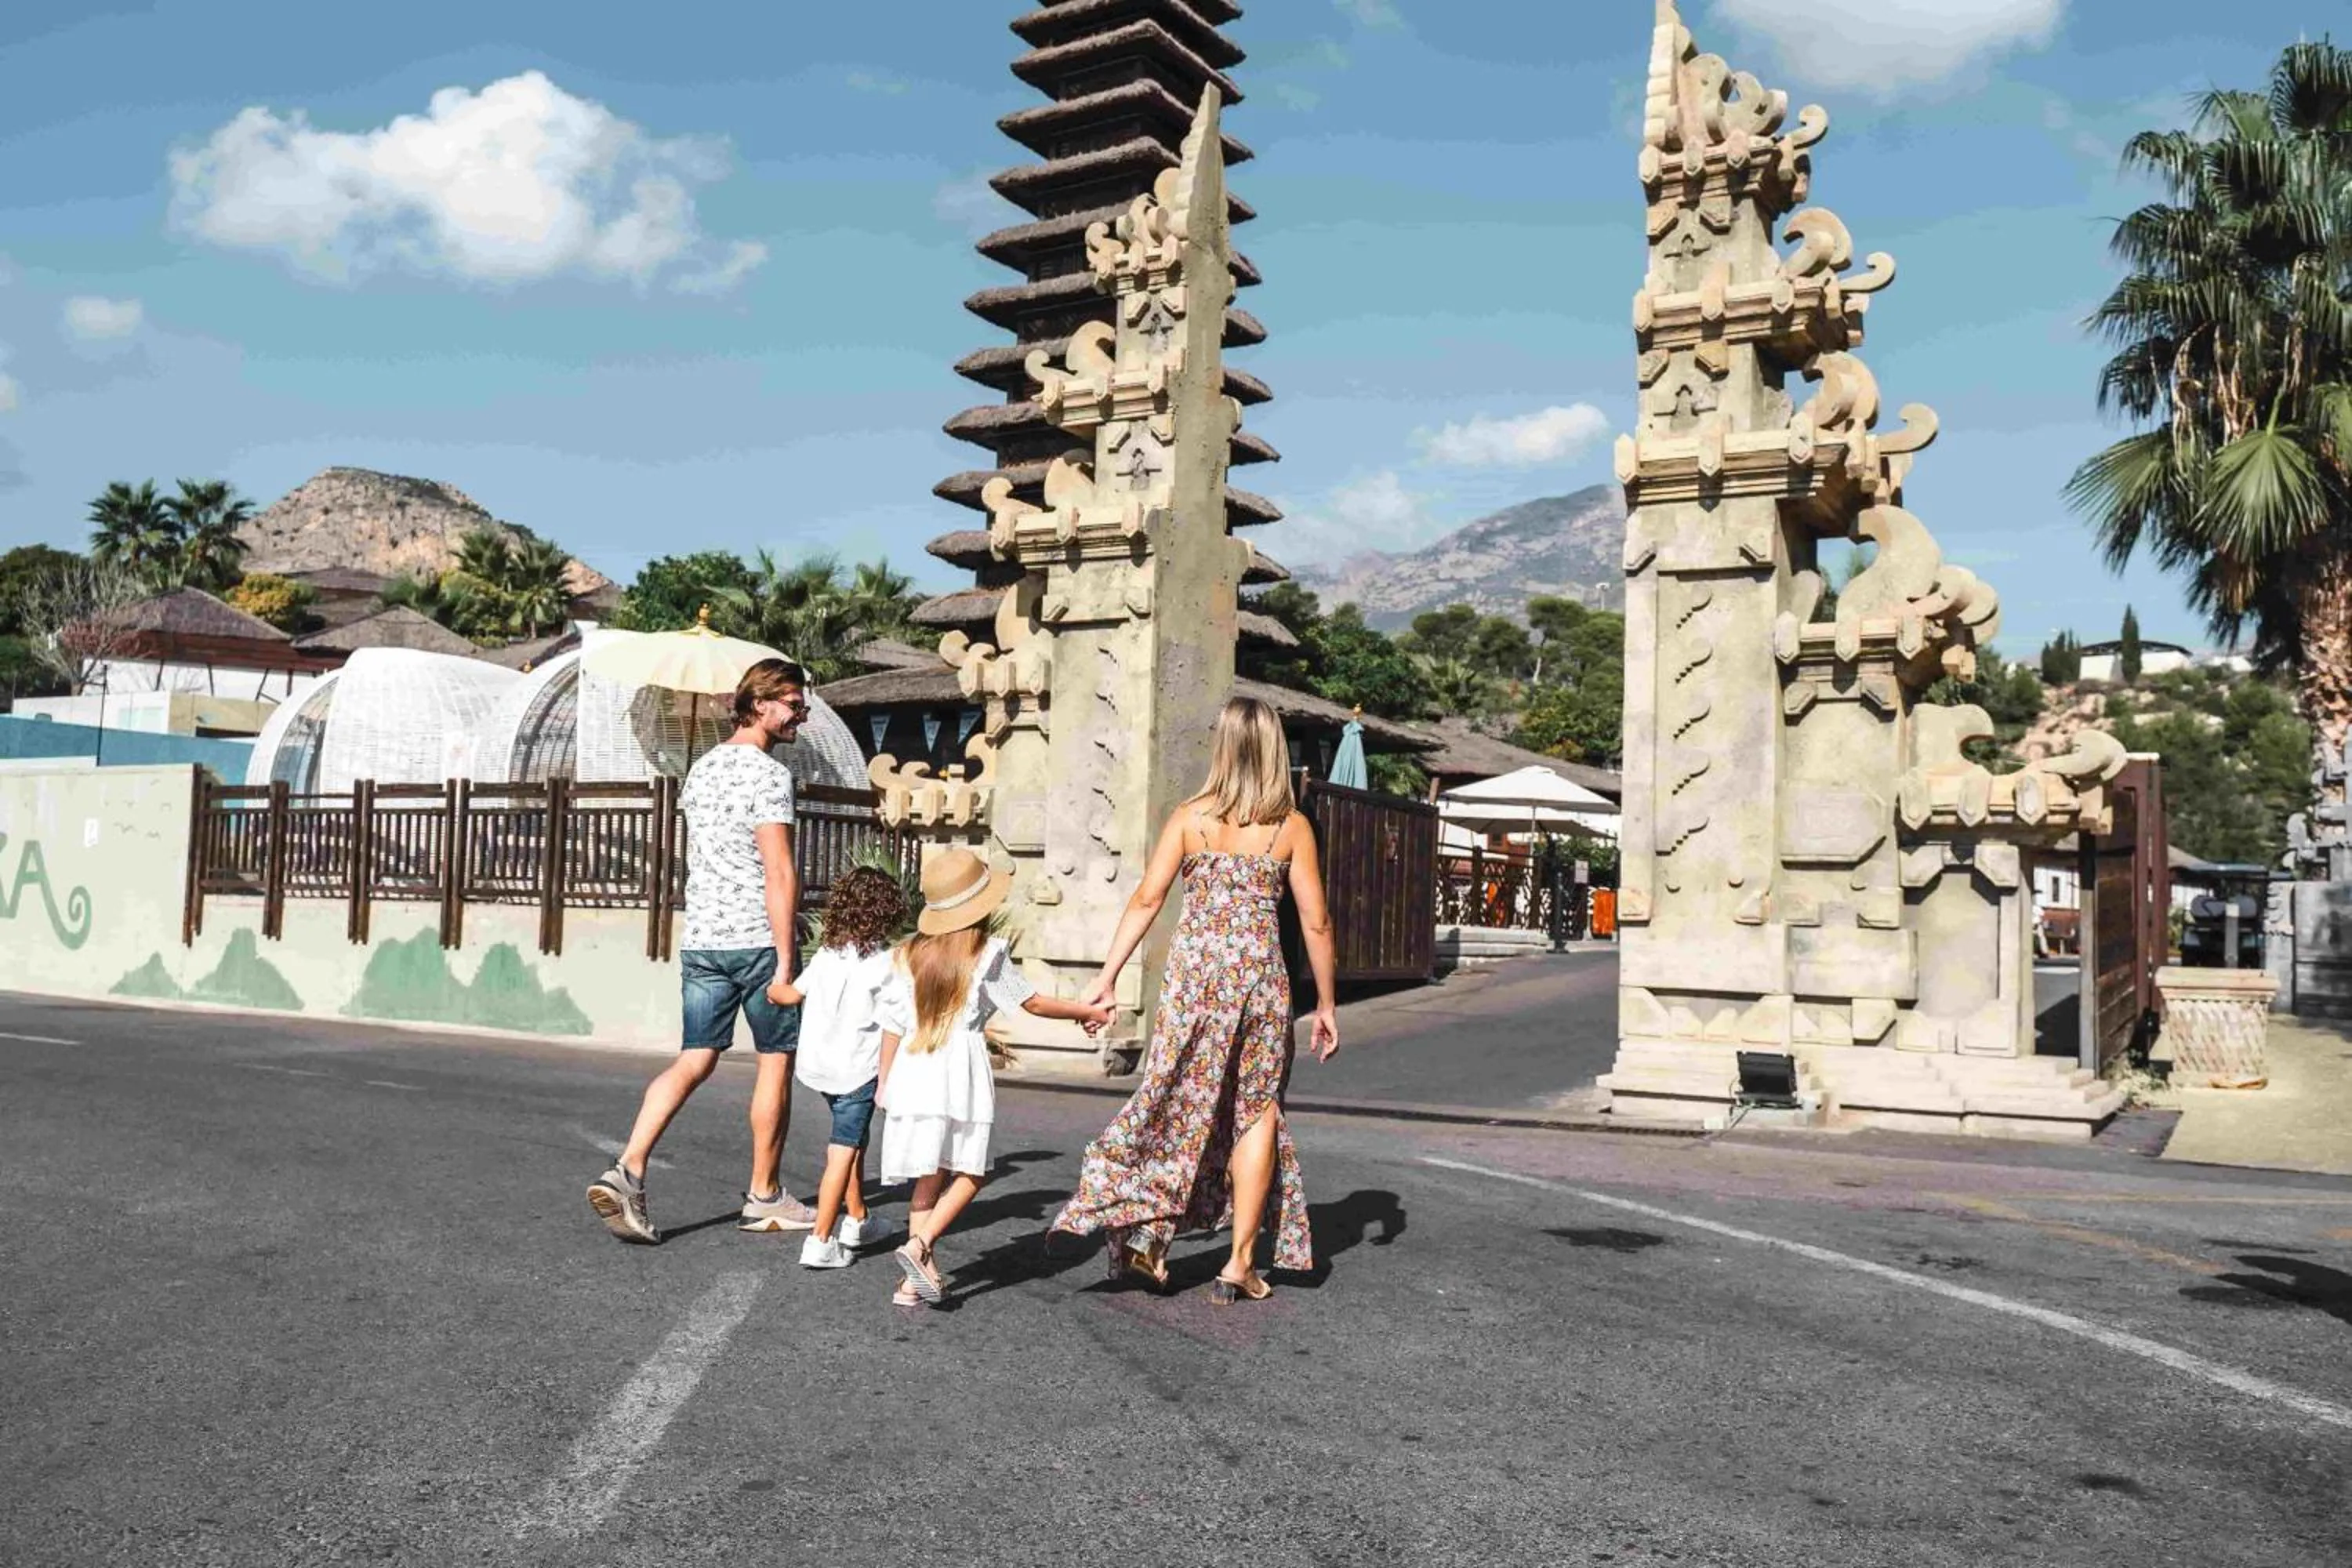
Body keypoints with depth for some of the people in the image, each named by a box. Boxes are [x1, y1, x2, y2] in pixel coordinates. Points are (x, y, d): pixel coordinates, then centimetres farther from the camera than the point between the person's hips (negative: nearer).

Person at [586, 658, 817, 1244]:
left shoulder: (701, 769, 15)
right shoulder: (768, 774, -12)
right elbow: (780, 874, -18)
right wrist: (785, 965, -18)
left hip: (700, 938, 7)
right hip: (757, 938, -7)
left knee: (695, 1059, 6)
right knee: (775, 1062, 7)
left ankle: (627, 1171, -9)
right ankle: (764, 1196, 16)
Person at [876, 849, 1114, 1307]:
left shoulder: (910, 954, 8)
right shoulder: (988, 953, -3)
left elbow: (892, 1024, 10)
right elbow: (1033, 1003, 4)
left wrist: (884, 1082, 20)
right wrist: (1087, 1011, 18)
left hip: (912, 1073, 5)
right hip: (959, 1075, -5)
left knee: (928, 1176, 11)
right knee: (969, 1174, 6)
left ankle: (919, 1277, 12)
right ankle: (919, 1245, -13)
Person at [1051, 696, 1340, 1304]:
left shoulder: (1191, 817, 0)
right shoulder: (1291, 827, 0)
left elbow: (1147, 900, -5)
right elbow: (1315, 923, 1)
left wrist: (1107, 977, -2)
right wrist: (1326, 1004, 10)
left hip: (1195, 969, 0)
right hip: (1261, 971, 0)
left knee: (1179, 1100, 13)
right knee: (1257, 1110, 10)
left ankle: (1143, 1234, 6)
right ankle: (1240, 1263, 11)